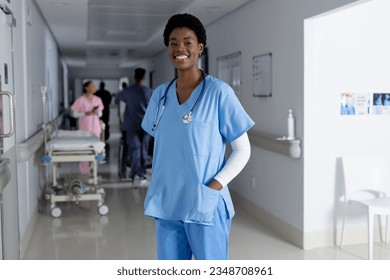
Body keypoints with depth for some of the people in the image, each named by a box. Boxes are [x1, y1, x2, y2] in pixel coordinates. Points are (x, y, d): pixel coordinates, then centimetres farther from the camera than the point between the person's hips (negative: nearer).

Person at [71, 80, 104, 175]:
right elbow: (74, 114, -5)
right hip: (85, 128, -4)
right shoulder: (80, 100, -7)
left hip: (95, 128, 4)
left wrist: (97, 113, -9)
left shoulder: (98, 99, 6)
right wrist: (86, 113, -18)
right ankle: (85, 171, 5)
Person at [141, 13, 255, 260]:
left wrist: (215, 187, -14)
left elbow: (242, 150, -5)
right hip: (166, 206, 5)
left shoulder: (219, 92, -8)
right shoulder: (160, 94, 7)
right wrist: (157, 187, 9)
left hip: (206, 207, -5)